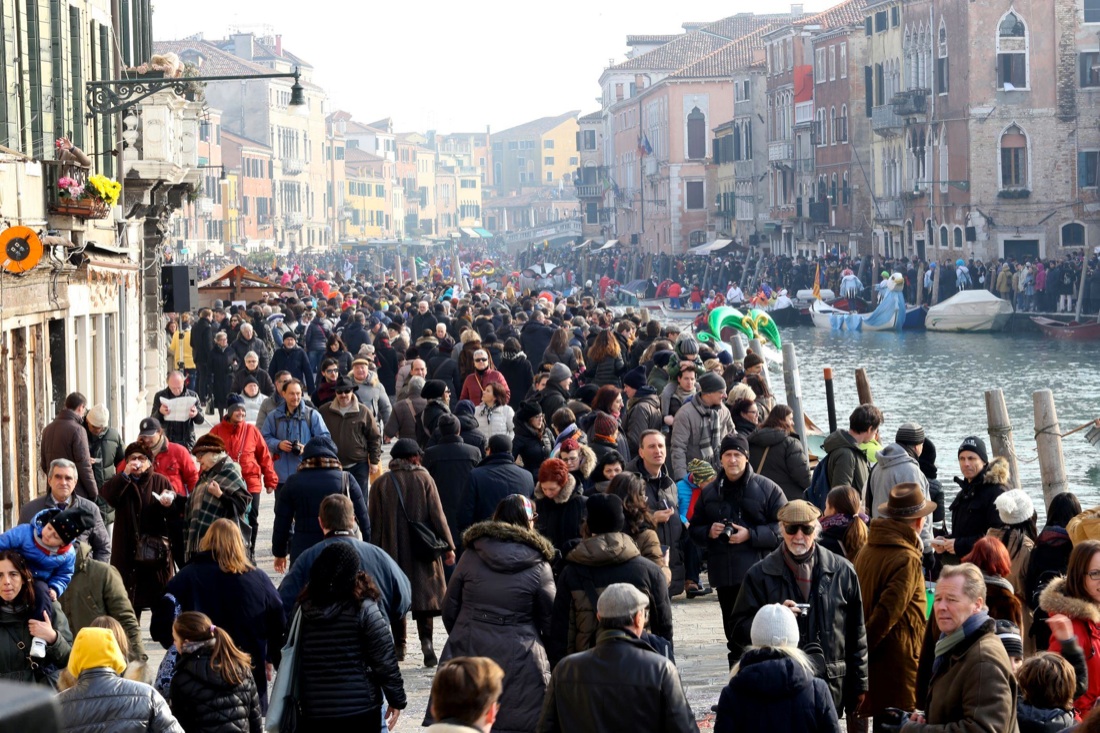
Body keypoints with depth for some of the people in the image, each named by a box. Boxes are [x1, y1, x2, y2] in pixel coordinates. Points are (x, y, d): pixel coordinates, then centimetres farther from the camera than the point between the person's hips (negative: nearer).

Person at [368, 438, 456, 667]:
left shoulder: (382, 483, -1)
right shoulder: (424, 478, -4)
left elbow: (374, 521, 0)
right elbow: (437, 514, -5)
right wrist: (448, 546, -1)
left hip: (393, 551, 1)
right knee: (424, 592, 3)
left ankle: (400, 645, 14)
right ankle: (426, 639, -15)